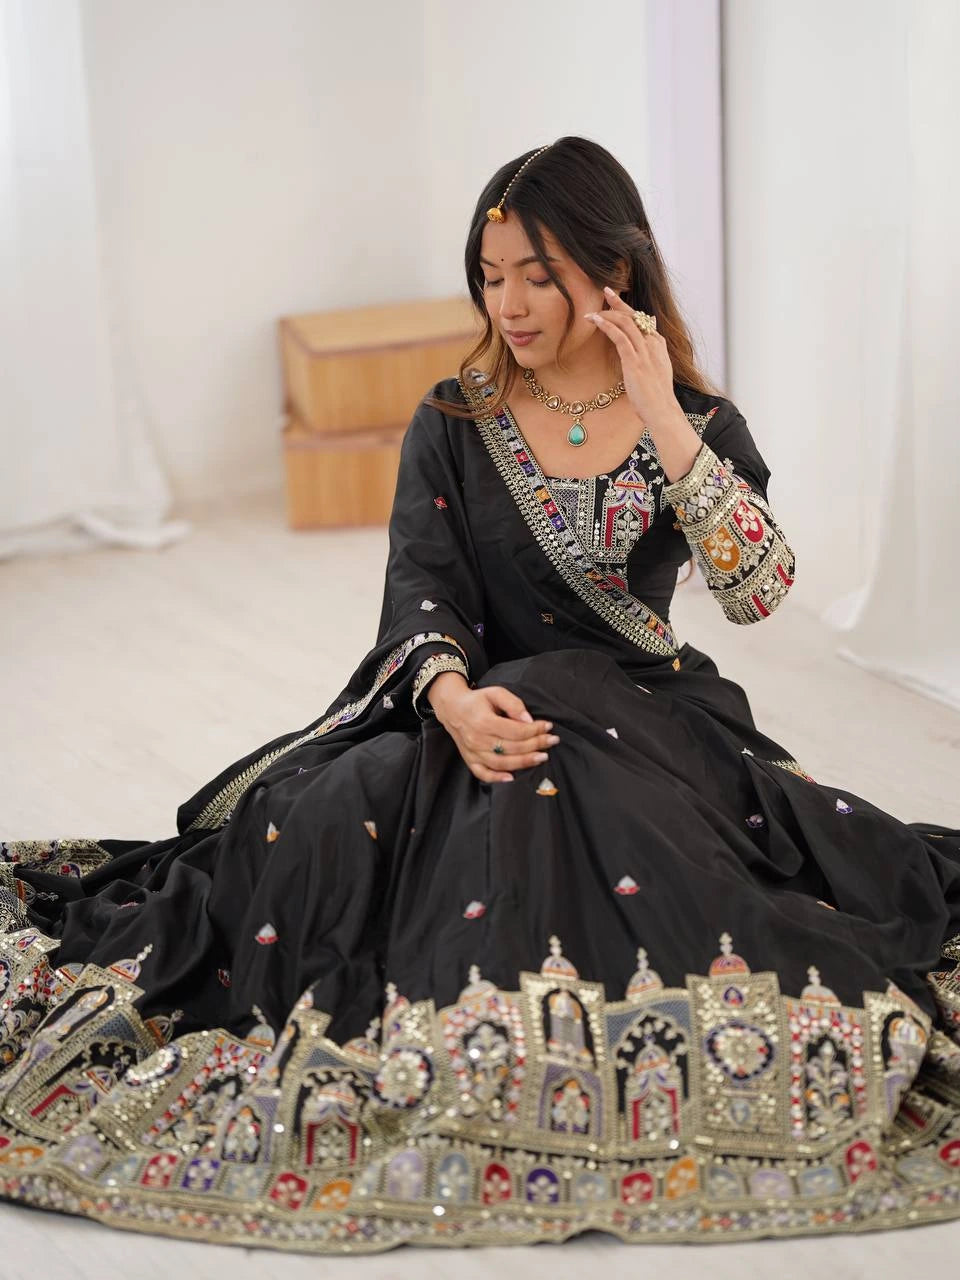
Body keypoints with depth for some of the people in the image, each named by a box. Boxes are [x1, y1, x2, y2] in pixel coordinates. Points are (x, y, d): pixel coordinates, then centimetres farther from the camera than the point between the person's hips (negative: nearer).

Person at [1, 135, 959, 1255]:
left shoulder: (698, 424, 2)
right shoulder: (453, 425, 5)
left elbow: (758, 590, -14)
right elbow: (420, 588, -5)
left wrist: (662, 419, -19)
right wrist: (454, 698, -27)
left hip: (644, 711, -1)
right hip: (480, 706, 1)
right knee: (324, 820, -27)